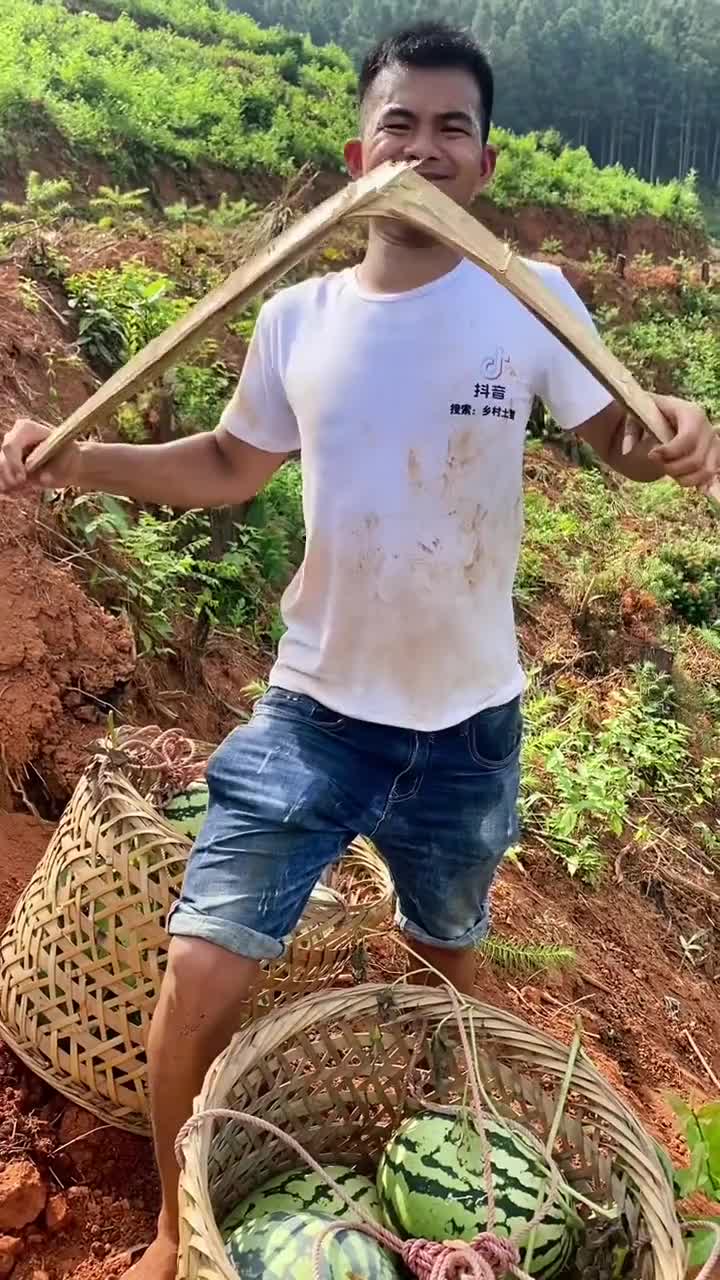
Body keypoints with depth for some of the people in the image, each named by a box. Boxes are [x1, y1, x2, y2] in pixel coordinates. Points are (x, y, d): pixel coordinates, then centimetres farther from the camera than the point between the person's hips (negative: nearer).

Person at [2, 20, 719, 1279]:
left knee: (448, 957, 25)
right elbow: (232, 464, 10)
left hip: (467, 726, 0)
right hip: (312, 710, 1)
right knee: (200, 974, -2)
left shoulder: (529, 301, -9)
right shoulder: (297, 318, -3)